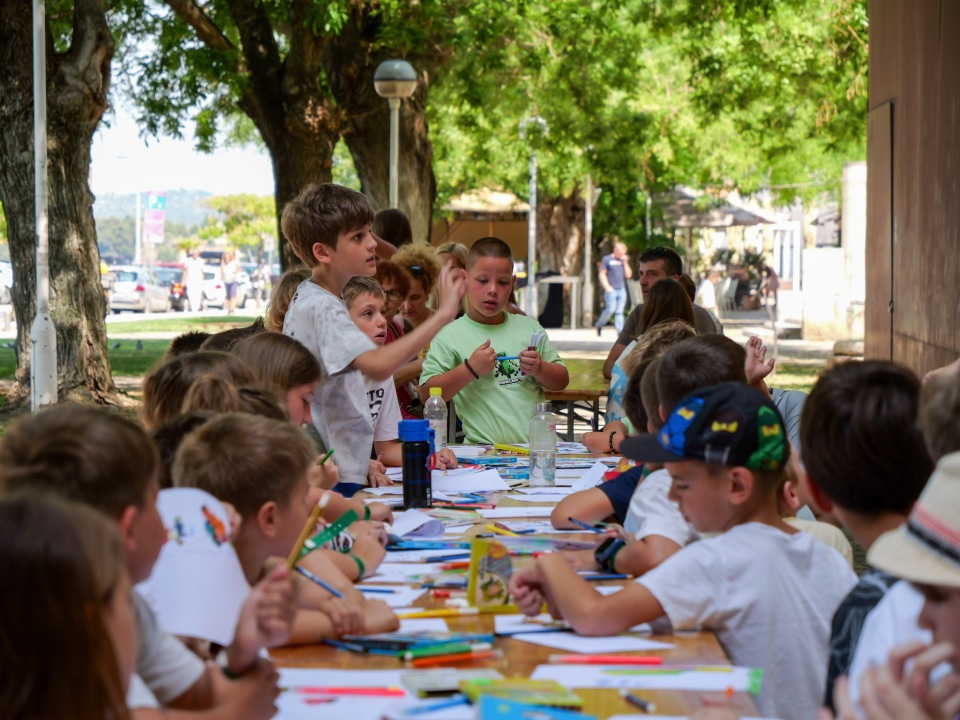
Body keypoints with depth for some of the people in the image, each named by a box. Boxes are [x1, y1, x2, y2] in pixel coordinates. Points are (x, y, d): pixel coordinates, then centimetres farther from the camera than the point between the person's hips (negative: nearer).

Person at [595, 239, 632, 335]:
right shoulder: (607, 259, 2)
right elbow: (602, 274, 0)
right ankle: (599, 325, 9)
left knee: (619, 311, 0)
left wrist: (625, 262, 1)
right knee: (610, 309, -14)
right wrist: (607, 287, -9)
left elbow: (628, 275, 10)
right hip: (611, 289, -5)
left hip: (622, 289, 5)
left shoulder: (624, 260, 16)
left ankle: (620, 331, -3)